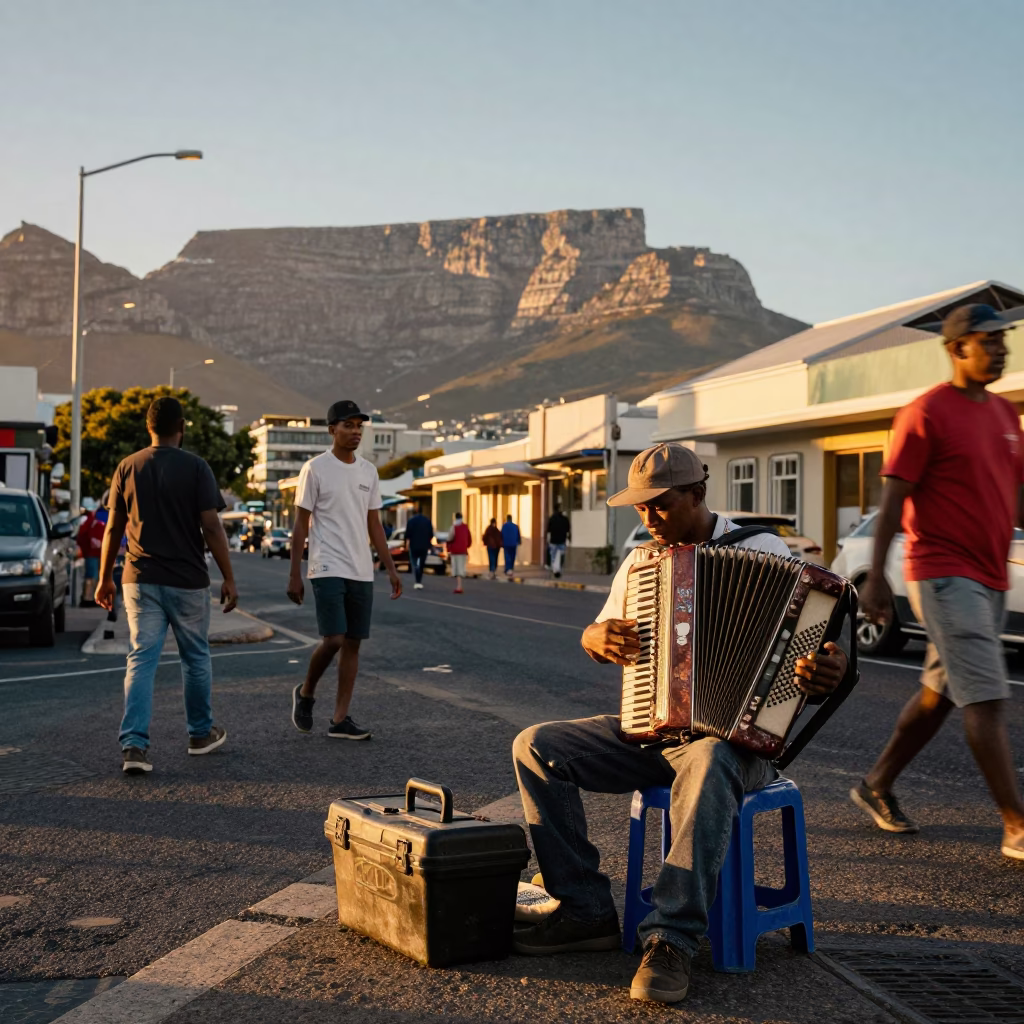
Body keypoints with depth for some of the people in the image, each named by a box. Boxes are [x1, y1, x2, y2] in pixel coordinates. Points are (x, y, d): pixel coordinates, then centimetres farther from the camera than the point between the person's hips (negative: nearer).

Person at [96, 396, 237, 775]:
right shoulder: (195, 468, -7)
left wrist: (105, 579, 15)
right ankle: (201, 733, 27)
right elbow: (211, 528, -11)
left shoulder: (127, 468, 4)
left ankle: (134, 745, -10)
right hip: (187, 581, -2)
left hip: (140, 581, 2)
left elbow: (113, 529, 6)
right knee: (196, 658, 14)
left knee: (141, 661, 1)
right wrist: (229, 578, -4)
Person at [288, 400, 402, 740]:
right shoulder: (315, 468, -5)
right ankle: (305, 693, 15)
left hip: (362, 572, 6)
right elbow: (301, 524, -4)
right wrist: (294, 575, -8)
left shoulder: (369, 471, 11)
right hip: (328, 569, -6)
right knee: (333, 640, -13)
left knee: (353, 643, 4)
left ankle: (340, 720, 10)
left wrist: (390, 568, 9)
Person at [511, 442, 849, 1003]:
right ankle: (587, 910, -9)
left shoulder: (764, 551, -3)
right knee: (535, 746, -12)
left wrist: (831, 670, -30)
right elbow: (596, 640, 21)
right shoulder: (641, 560, 12)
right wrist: (598, 637, -5)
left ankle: (671, 941, -35)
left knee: (708, 766, -41)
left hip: (731, 734, -6)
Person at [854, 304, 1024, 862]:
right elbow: (892, 499, -11)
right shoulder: (927, 414, -9)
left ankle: (877, 786, 29)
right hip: (944, 575, -8)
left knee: (939, 693, 15)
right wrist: (876, 577, -14)